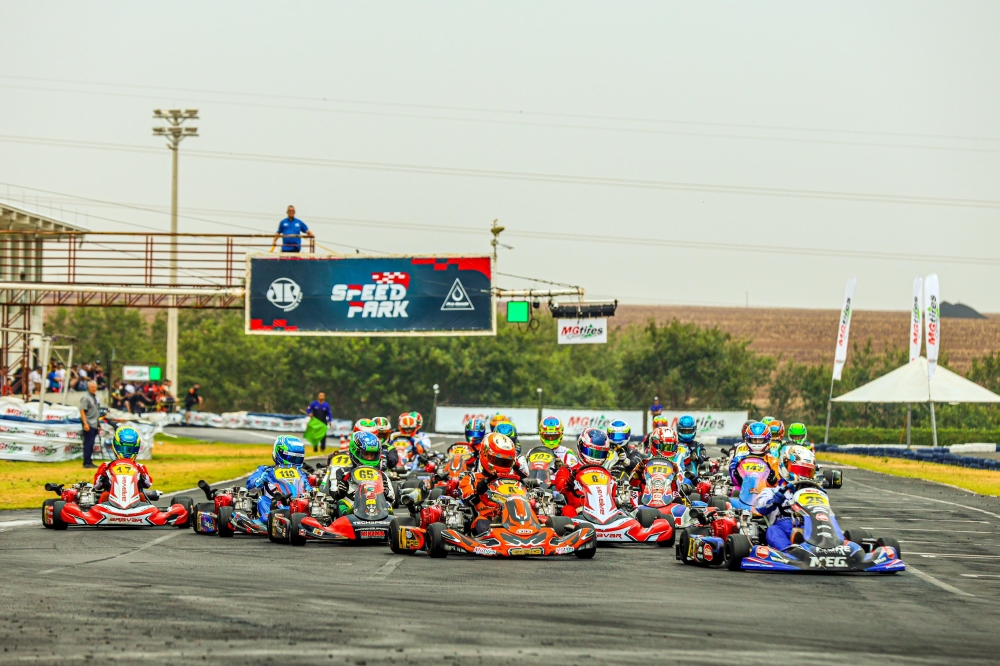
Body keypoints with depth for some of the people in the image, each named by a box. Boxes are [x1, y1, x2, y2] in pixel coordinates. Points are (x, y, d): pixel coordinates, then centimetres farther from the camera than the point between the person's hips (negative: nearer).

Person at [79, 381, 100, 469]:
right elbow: (82, 411, -16)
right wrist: (85, 423, -22)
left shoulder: (95, 397, 17)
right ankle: (87, 463, -6)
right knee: (88, 444, -7)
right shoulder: (86, 397, -10)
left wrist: (99, 424, 22)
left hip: (95, 425, 8)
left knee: (91, 444, 10)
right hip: (88, 425, -8)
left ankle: (90, 462, 13)